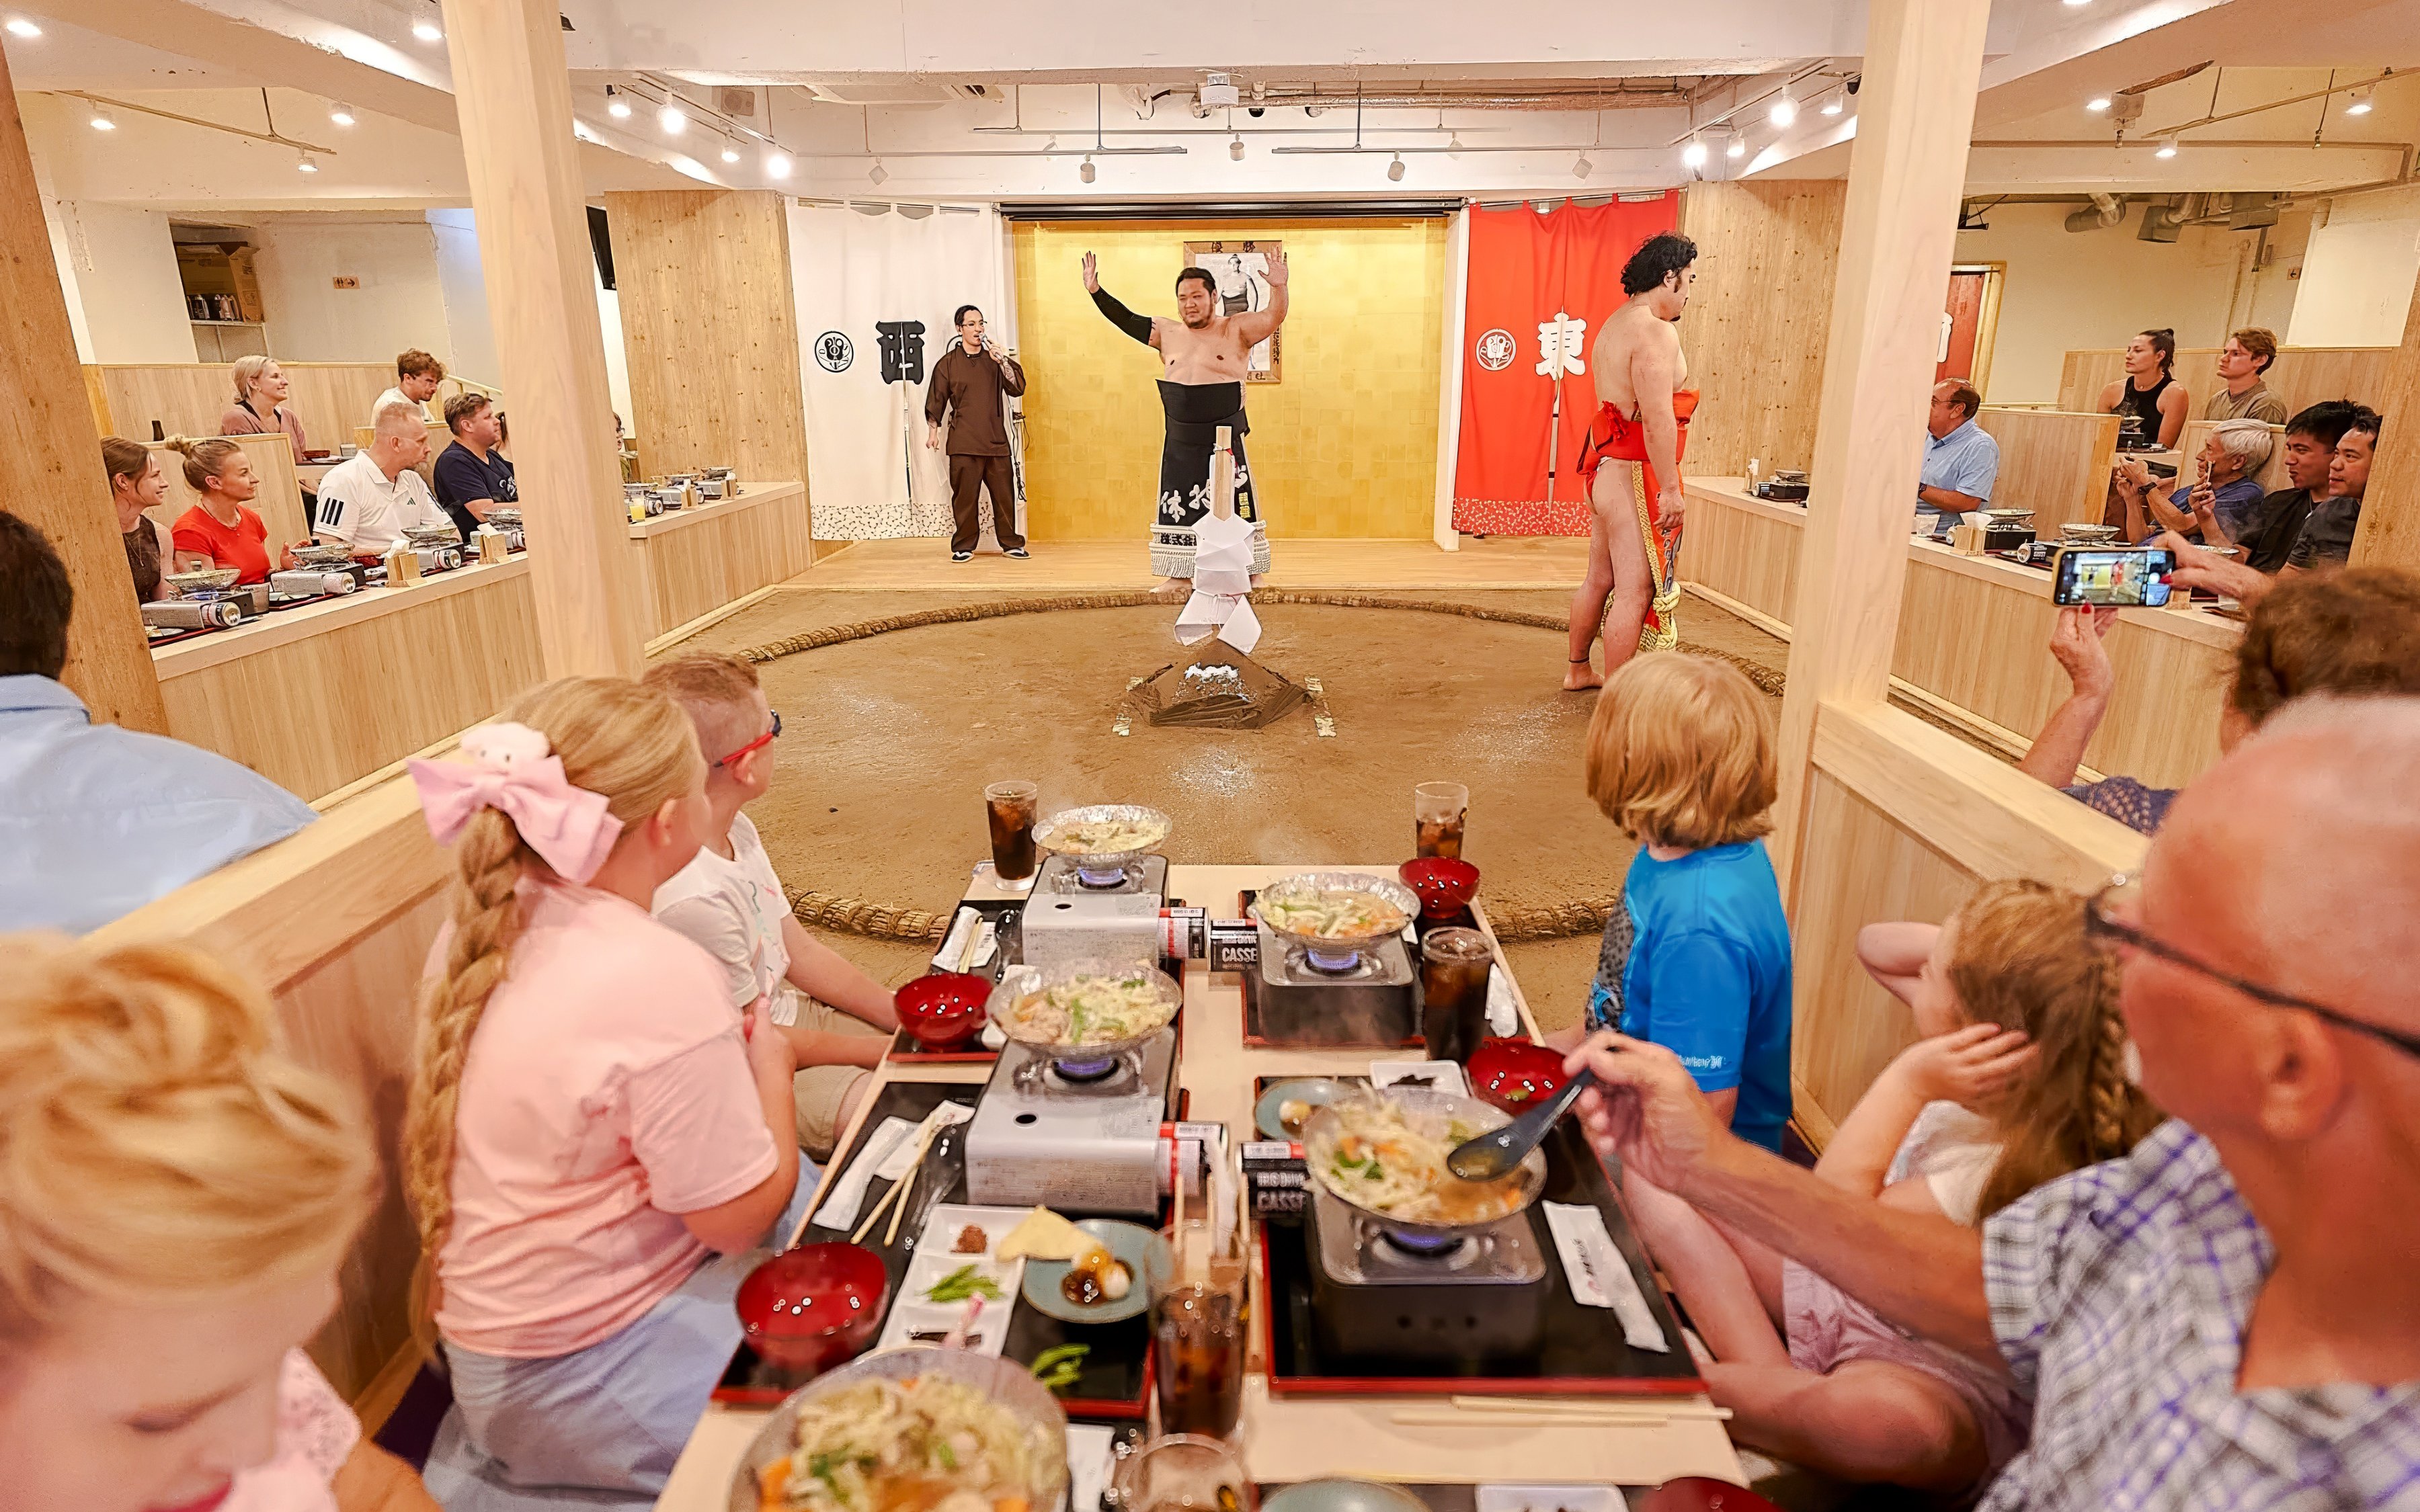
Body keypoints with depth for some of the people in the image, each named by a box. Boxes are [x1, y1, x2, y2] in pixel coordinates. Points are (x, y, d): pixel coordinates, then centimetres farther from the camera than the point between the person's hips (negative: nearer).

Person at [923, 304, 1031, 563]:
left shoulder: (995, 359, 11)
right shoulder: (948, 363, 6)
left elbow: (1017, 388, 1)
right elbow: (936, 400, 8)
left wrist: (1003, 362, -10)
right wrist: (933, 431, 4)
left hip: (996, 440, 2)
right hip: (963, 443, -2)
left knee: (1004, 494, 2)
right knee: (964, 496, -2)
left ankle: (1011, 543, 12)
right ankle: (964, 547, 7)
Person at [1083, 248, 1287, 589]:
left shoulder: (1235, 330, -3)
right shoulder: (1167, 333, 8)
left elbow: (1274, 317, -14)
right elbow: (1125, 319, 12)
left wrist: (1278, 288, -33)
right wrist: (1096, 291, 3)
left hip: (1225, 442, -4)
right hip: (1179, 443, 4)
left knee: (1237, 508, 2)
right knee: (1177, 508, 8)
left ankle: (1251, 572, 13)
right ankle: (1179, 576, 19)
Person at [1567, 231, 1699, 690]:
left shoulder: (1615, 324, 15)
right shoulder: (1655, 332, -16)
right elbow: (1657, 419, -23)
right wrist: (1671, 490, -21)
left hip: (1606, 468, 10)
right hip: (1635, 476, -10)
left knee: (1600, 578, 19)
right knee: (1636, 591, -7)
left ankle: (1577, 670, 31)